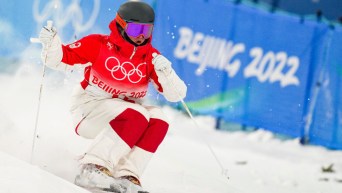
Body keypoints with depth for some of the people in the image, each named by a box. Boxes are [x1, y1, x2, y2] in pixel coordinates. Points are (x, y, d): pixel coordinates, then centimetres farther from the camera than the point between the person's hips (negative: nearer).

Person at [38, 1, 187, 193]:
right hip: (88, 112, -5)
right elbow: (61, 59, -8)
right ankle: (93, 168, -34)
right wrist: (51, 43, -29)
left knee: (158, 119, -23)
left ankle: (127, 176, -27)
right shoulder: (99, 45, -12)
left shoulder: (151, 58, -5)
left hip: (126, 115, 5)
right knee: (136, 116, -31)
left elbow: (177, 94, -10)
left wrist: (165, 71, -28)